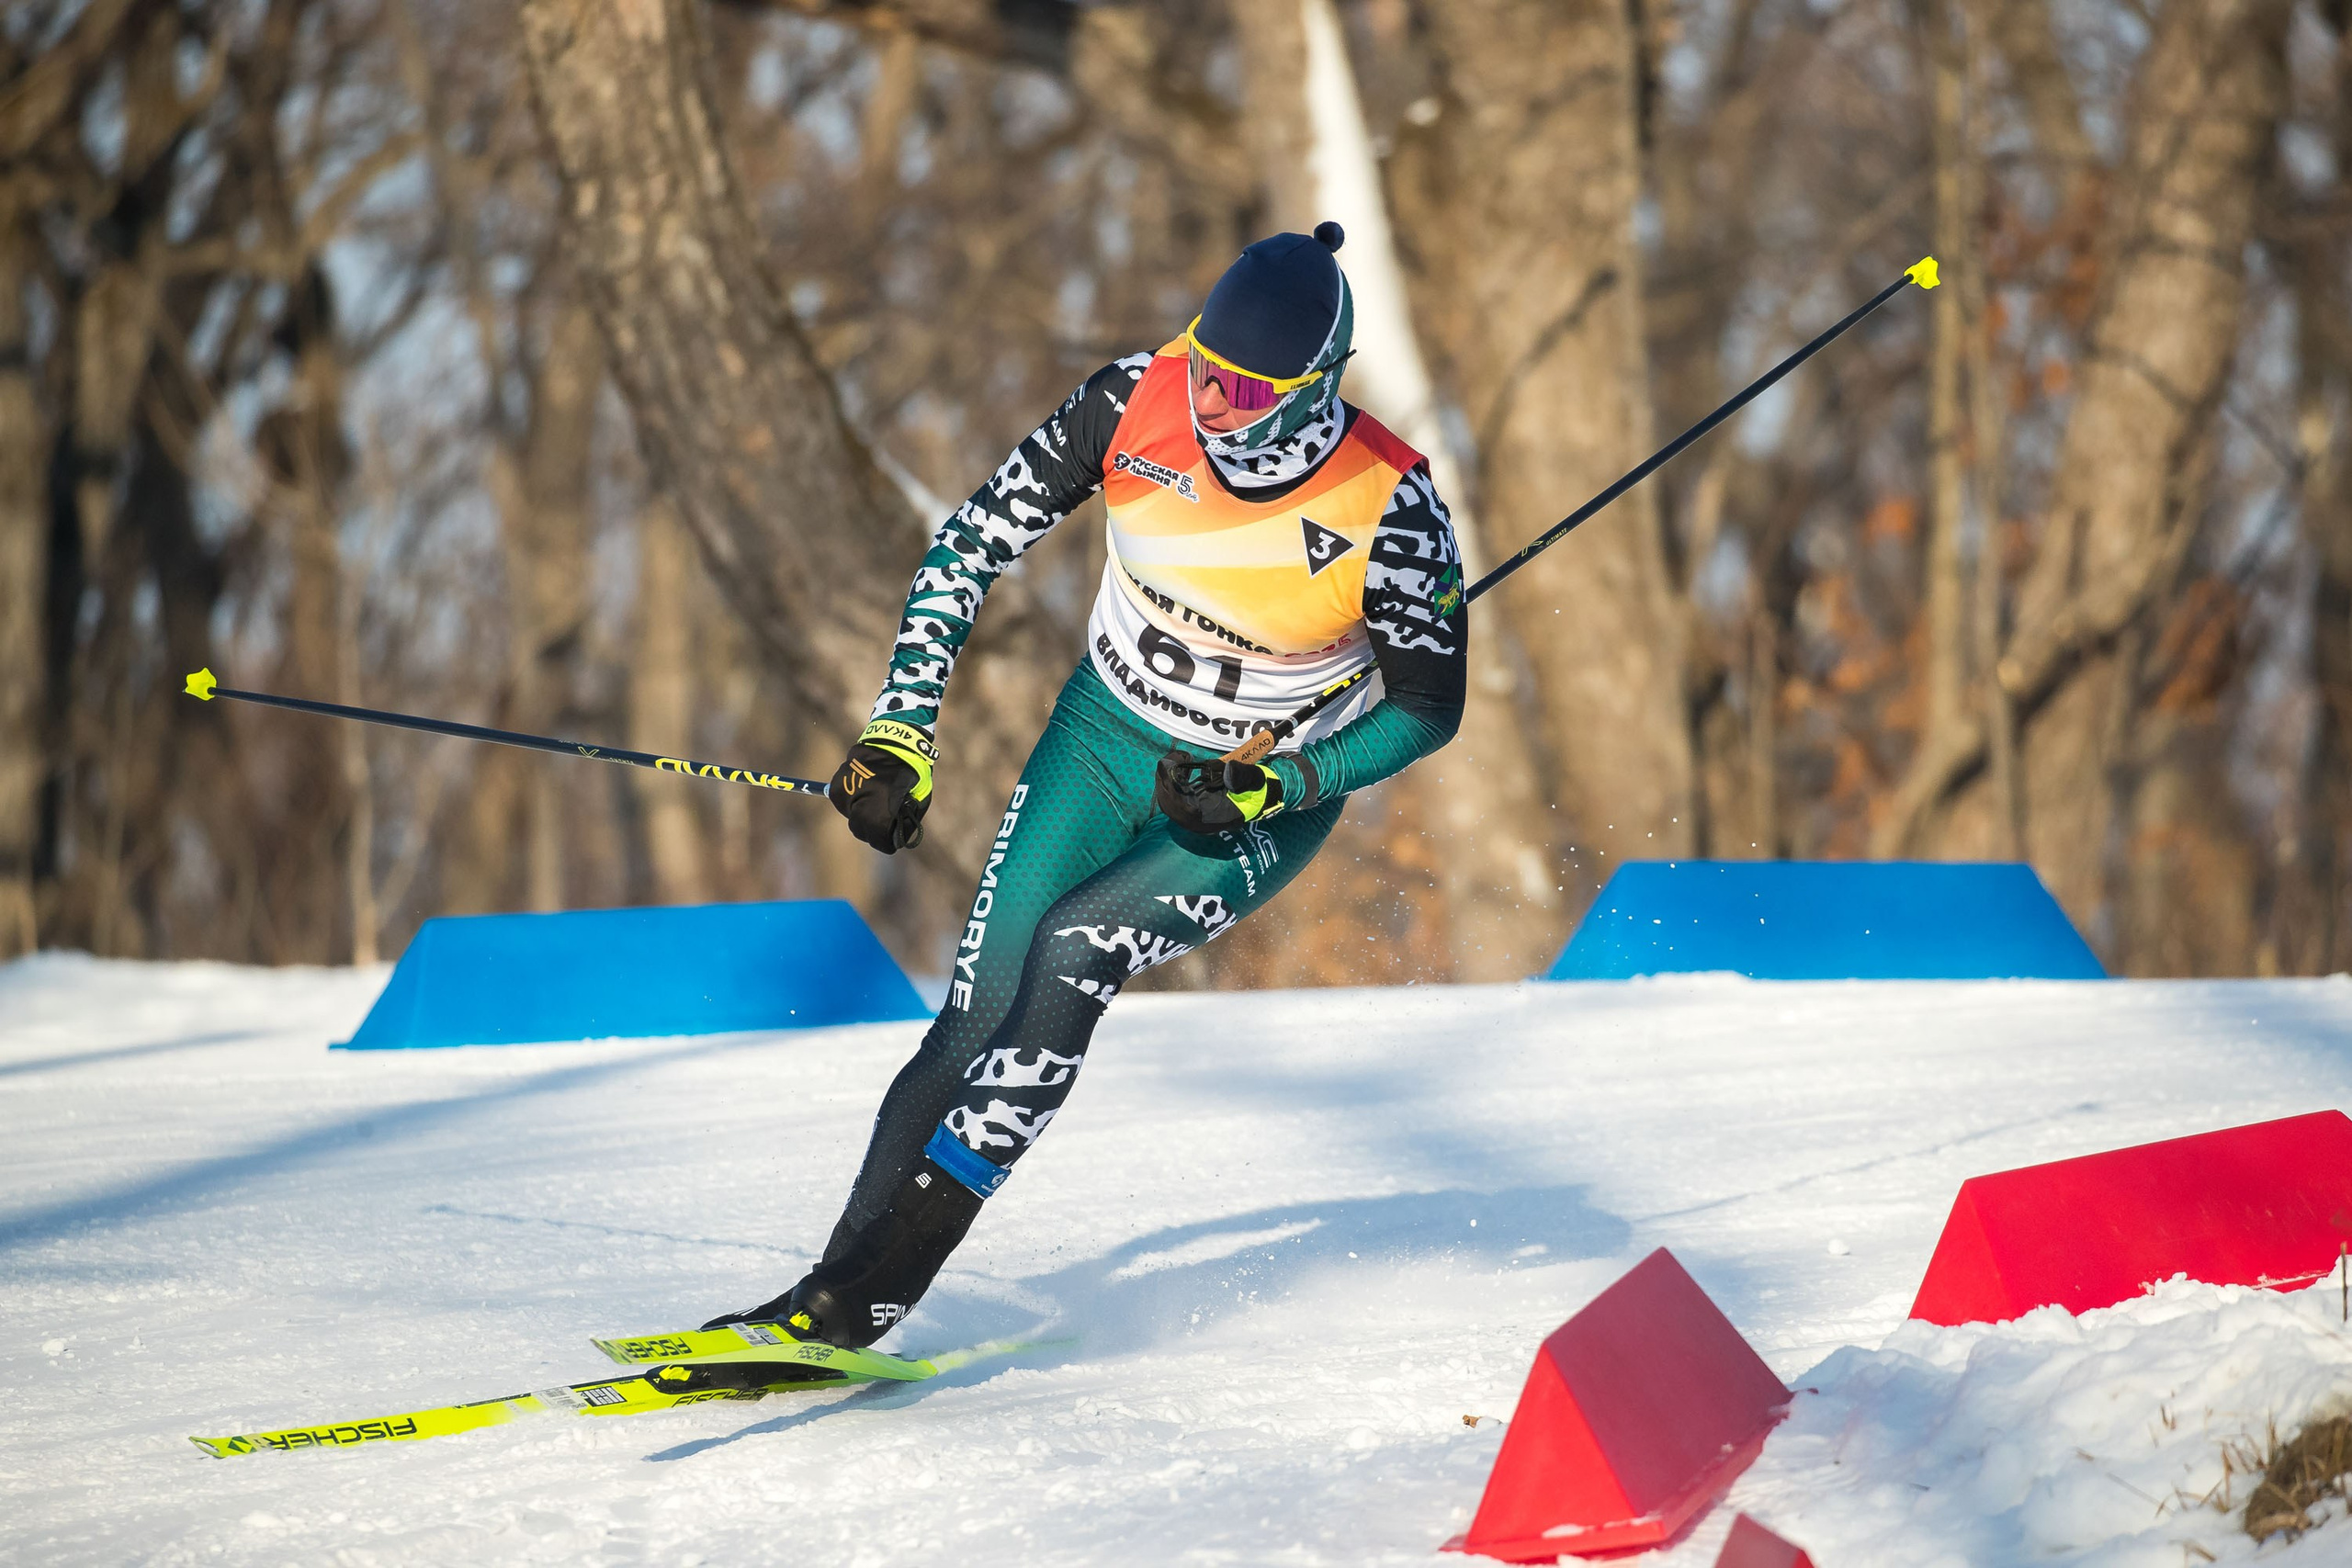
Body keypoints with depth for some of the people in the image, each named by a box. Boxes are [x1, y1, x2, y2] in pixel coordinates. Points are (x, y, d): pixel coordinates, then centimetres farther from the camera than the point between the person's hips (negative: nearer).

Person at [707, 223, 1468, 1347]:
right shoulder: (1136, 404, -18)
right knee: (980, 1019, -7)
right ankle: (835, 1286, 1)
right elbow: (974, 545, -8)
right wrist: (899, 736, -12)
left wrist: (1268, 787, -25)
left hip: (1262, 803, -3)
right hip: (1104, 740, 4)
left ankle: (882, 1287, -22)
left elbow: (1428, 706, -13)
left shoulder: (1387, 507, -26)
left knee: (1073, 951, -25)